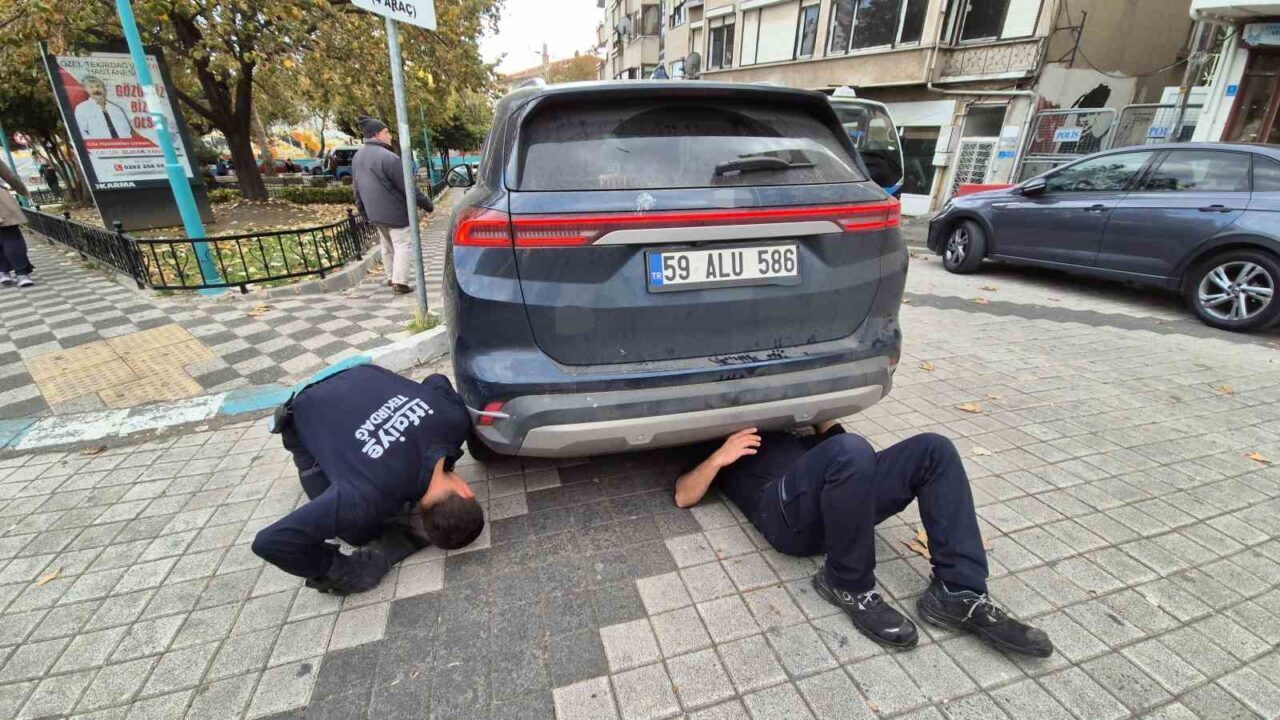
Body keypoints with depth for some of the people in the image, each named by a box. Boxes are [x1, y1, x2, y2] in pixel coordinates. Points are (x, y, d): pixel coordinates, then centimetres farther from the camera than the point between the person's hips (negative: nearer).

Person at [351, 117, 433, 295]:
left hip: (375, 212, 8)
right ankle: (399, 283, -9)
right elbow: (407, 186, -18)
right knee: (403, 246, -4)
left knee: (387, 247, 20)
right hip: (396, 211, -8)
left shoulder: (357, 157, 9)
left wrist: (363, 210, 24)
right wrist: (426, 203, -7)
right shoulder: (387, 157, -20)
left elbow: (357, 187, 16)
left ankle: (392, 277, 27)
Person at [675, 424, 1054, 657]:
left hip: (845, 500, 6)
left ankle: (959, 593, -11)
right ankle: (848, 586, -14)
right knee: (852, 451, -34)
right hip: (785, 509, -6)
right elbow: (683, 496, 7)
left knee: (933, 450, -5)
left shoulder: (778, 429, 39)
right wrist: (720, 457, -7)